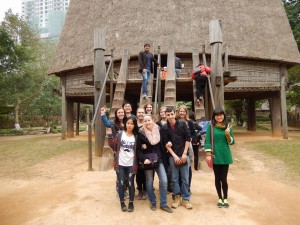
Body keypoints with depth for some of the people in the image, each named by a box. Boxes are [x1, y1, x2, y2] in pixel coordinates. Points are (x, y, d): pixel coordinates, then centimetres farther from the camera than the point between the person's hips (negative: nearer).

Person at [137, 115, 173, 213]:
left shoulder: (158, 130, 3)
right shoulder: (141, 133, -9)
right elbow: (138, 149, -9)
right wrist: (144, 159, -20)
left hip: (159, 159, 3)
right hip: (148, 161, -3)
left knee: (164, 181, -2)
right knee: (149, 182, 8)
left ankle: (163, 204, 13)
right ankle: (153, 202, 28)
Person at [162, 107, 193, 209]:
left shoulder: (182, 124, -2)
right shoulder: (164, 128, -2)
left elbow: (187, 139, -1)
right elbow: (166, 143, -4)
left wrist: (184, 154, -7)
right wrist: (174, 155, -10)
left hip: (184, 155, 0)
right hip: (172, 156, 0)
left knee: (185, 178, 6)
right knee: (174, 178, 8)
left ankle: (185, 199, 19)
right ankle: (177, 197, 23)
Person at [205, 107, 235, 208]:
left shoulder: (228, 126, 2)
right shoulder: (211, 126, -5)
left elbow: (231, 142, 5)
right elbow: (207, 141, -5)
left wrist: (228, 135, -15)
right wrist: (208, 154, -10)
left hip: (225, 156, 1)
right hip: (215, 156, -1)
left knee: (224, 178, 1)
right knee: (217, 178, 10)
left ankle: (225, 199, 21)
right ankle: (220, 198, 27)